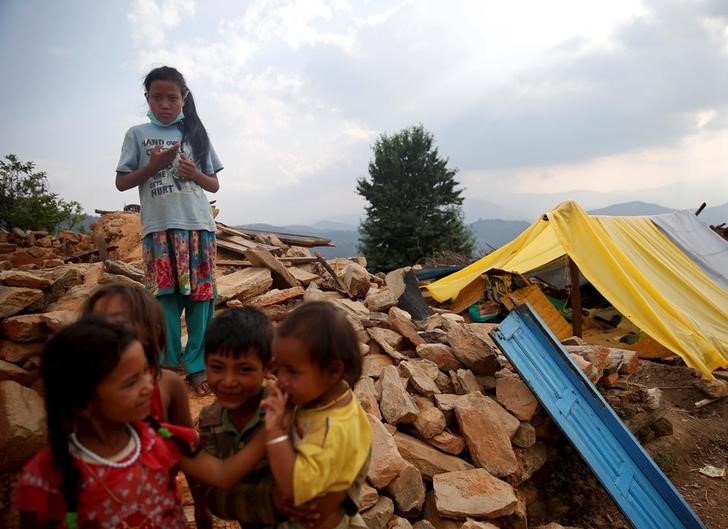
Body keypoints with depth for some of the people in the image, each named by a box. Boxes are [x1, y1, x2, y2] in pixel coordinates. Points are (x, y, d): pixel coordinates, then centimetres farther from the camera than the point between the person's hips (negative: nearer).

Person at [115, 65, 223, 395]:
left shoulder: (196, 133, 13)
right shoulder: (137, 134, 9)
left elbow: (214, 184, 13)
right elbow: (122, 182, 7)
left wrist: (195, 173, -7)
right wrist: (153, 165, -7)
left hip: (199, 226, 1)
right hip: (159, 228, -1)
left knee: (202, 296, -2)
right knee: (165, 297, -2)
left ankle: (197, 366, 7)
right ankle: (168, 366, 10)